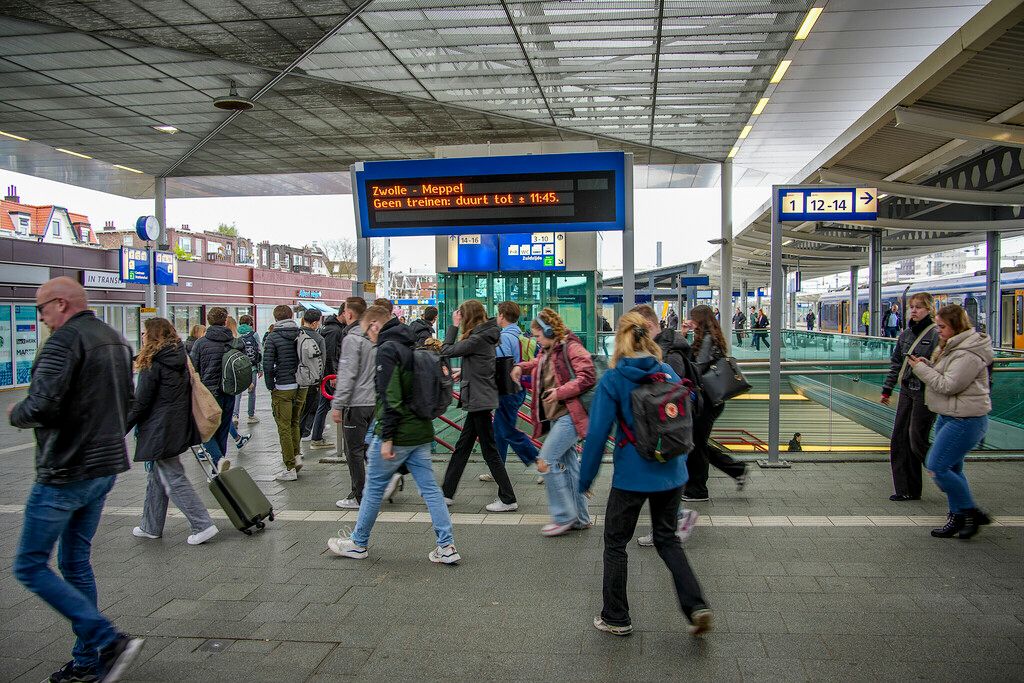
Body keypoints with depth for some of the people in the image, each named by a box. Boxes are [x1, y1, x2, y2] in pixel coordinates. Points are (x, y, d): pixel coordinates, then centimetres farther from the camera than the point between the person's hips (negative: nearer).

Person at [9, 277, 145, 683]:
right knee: (75, 563, 17)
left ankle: (110, 641, -6)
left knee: (30, 566, 2)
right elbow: (126, 401, 20)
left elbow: (41, 407, -25)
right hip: (105, 466, 9)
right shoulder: (115, 339, 13)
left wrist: (15, 414, -5)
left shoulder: (65, 340, -16)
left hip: (64, 473, -9)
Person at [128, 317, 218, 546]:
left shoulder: (152, 364, -14)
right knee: (156, 478, 19)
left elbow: (140, 403, -14)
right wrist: (185, 429, 21)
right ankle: (151, 527, 29)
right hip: (179, 429, 9)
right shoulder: (180, 360, 9)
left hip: (159, 430, -9)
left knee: (173, 480, -4)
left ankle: (203, 525, -5)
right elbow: (185, 395, 15)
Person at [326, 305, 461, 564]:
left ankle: (357, 543, 22)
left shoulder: (387, 349, -14)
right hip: (421, 432, 8)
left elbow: (390, 397, -21)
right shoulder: (412, 347, 14)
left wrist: (387, 437, -19)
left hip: (397, 434, -8)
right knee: (429, 487, 7)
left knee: (374, 487, 8)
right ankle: (447, 546, 6)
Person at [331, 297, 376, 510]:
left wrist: (337, 405, -15)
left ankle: (359, 497, 9)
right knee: (370, 447, 18)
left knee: (354, 452, 2)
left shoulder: (352, 338, -15)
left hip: (356, 404, -8)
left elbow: (348, 374, -19)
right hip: (374, 401, 8)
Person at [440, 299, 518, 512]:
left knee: (490, 451, -2)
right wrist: (462, 372, 9)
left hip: (479, 400, -10)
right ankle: (446, 493, 26)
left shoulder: (478, 338, -18)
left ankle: (508, 500, 6)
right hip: (479, 400, 10)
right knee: (462, 447, 16)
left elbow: (447, 352, -13)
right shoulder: (484, 335, 10)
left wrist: (454, 326, -6)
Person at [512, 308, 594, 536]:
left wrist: (561, 392, -21)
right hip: (555, 415, 10)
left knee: (547, 461, -11)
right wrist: (521, 367, 15)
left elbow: (588, 376, -22)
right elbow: (538, 364, 35)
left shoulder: (570, 347, -14)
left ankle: (564, 517, 1)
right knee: (567, 464, 13)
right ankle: (581, 518, 24)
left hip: (569, 414, -10)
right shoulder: (546, 351, 13)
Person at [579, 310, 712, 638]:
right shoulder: (668, 372, 1)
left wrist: (585, 479, -4)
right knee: (668, 539, 22)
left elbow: (597, 433, -14)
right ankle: (697, 606, 10)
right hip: (671, 473, 5)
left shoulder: (612, 380, -12)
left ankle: (616, 618, 24)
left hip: (632, 476, -5)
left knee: (615, 544, 14)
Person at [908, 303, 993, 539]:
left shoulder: (968, 355, -19)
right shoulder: (952, 347, 14)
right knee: (952, 469, 15)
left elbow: (948, 385, -23)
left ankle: (969, 512, 2)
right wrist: (926, 365, 2)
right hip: (949, 416, 11)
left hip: (965, 421, -11)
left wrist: (921, 368, -14)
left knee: (937, 467, -11)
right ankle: (959, 516, 25)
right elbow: (942, 376, 18)